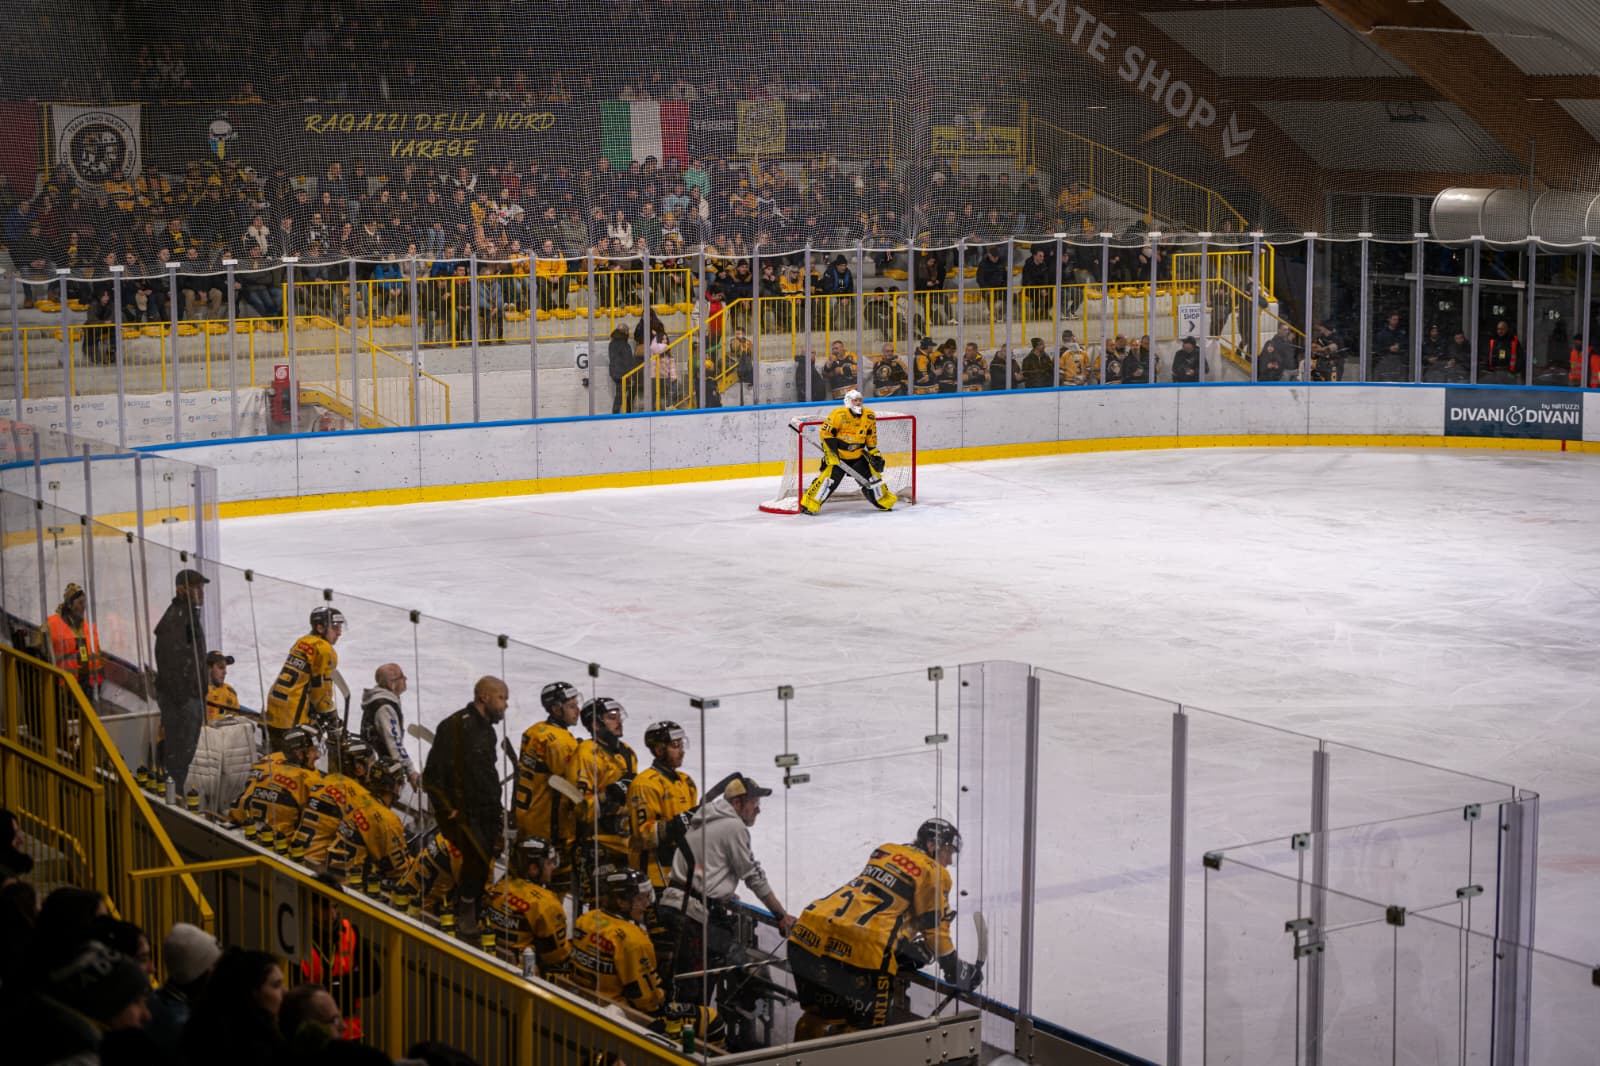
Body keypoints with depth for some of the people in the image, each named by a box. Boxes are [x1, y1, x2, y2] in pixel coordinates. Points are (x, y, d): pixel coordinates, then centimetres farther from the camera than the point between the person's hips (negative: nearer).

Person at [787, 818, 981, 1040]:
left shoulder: (885, 851, 24)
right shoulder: (933, 873, 3)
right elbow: (935, 927, 6)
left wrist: (911, 946, 39)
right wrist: (955, 969, 20)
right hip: (862, 952, -7)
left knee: (819, 1015, 25)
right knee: (866, 1026, 8)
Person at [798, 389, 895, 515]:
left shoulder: (869, 416, -2)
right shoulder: (838, 414, -19)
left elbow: (871, 437, 10)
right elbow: (826, 433, -14)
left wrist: (874, 453, 3)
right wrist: (831, 451, -19)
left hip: (858, 456, 5)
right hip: (837, 455, -5)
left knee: (872, 473, 1)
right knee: (829, 476, -17)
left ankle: (884, 501, 21)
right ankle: (809, 504, -12)